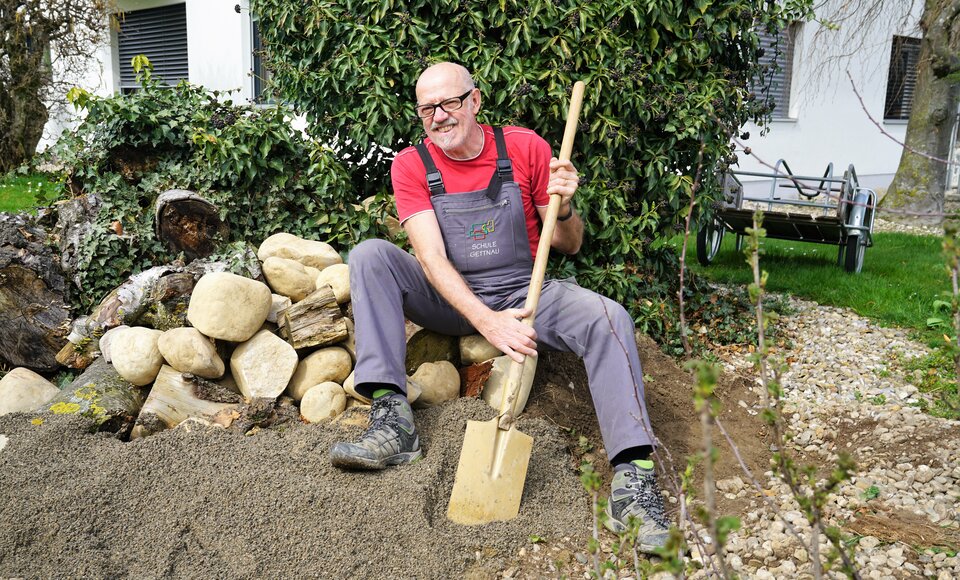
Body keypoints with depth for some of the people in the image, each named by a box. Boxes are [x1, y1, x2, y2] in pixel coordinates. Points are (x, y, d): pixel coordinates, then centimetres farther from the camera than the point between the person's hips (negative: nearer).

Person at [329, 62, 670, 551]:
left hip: (526, 294, 0)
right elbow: (432, 258, -17)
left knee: (608, 318, -26)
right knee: (370, 255, -21)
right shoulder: (411, 166, -4)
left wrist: (563, 209, -22)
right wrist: (487, 321, -32)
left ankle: (632, 478, -29)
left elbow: (568, 246, 2)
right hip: (451, 302, 1)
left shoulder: (525, 148, -4)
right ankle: (392, 419, -30)